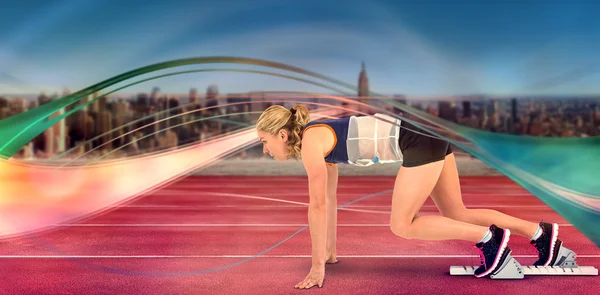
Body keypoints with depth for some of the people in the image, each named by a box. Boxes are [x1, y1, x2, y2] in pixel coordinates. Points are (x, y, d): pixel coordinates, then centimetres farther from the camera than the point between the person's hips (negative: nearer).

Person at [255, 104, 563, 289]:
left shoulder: (310, 141, -10)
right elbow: (329, 199, 22)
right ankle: (541, 232, 15)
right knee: (457, 214, 14)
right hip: (429, 137, 9)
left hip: (420, 143, -9)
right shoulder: (321, 139, 16)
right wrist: (330, 250, 26)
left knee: (401, 225, -1)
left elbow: (317, 205, -13)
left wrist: (317, 265, -9)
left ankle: (489, 237, 0)